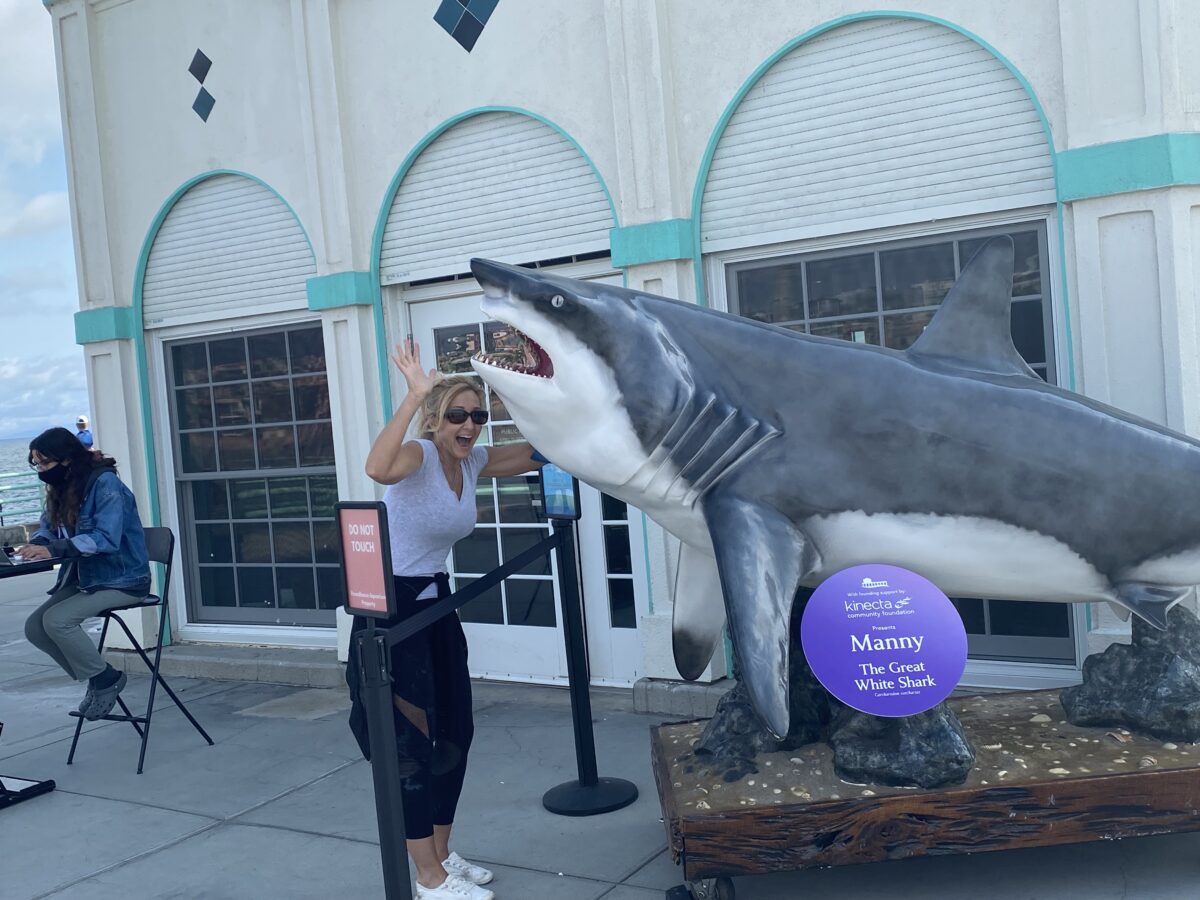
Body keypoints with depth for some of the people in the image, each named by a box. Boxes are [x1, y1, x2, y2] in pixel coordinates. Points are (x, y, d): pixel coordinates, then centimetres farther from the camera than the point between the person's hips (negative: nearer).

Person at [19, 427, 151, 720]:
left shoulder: (105, 483, -18)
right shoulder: (61, 488, 8)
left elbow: (106, 538, -28)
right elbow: (49, 526, 11)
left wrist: (53, 549, -33)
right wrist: (36, 544, -13)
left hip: (121, 579, -9)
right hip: (84, 578, 9)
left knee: (56, 620, -24)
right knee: (34, 627, -4)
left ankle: (106, 679, -4)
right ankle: (96, 679, 8)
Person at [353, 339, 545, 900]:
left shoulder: (473, 461, 3)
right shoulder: (417, 455, -19)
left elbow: (537, 454, 11)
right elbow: (377, 468, -42)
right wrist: (414, 396, -42)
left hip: (435, 603, 8)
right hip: (390, 607, -8)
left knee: (455, 734, 13)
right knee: (413, 743, -3)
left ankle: (441, 854, 30)